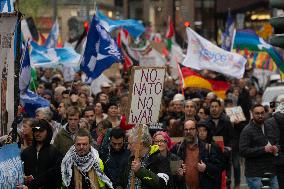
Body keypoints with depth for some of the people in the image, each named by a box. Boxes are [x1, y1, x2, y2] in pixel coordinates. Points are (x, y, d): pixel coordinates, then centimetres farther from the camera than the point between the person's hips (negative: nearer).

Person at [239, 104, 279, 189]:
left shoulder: (269, 127, 14)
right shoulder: (247, 131, -9)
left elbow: (276, 141, 27)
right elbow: (243, 151, -17)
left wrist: (276, 148, 1)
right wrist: (263, 149, -21)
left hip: (271, 172, 7)